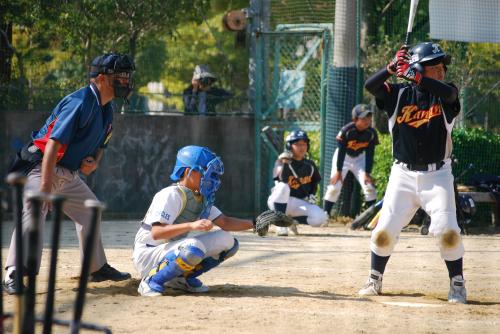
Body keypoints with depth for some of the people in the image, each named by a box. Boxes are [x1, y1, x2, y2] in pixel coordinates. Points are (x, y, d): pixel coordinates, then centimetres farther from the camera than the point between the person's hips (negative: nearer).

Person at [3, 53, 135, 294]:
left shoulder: (106, 109, 7)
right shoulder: (80, 102, -22)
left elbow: (99, 144, 20)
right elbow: (54, 143, -29)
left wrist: (93, 162, -5)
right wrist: (45, 186, -35)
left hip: (69, 173, 10)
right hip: (43, 167, -10)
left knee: (90, 211, 19)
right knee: (34, 213, -26)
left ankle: (97, 268, 35)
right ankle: (13, 276, -33)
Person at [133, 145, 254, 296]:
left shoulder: (201, 199, 7)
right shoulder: (171, 195, -20)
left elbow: (224, 223, 7)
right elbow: (156, 233, -29)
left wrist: (254, 223, -8)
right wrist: (191, 225, -40)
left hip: (172, 252, 9)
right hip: (148, 254, -9)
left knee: (227, 241, 0)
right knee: (194, 249, -37)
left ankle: (182, 278, 8)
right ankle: (152, 281, -17)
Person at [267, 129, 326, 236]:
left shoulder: (310, 165, 5)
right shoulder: (283, 161, -10)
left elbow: (314, 182, 21)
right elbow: (283, 179, -27)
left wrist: (312, 195, 5)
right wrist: (284, 163, -37)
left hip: (300, 202, 4)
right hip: (279, 202, -4)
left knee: (319, 218, -22)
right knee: (283, 186, -38)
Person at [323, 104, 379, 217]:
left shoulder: (371, 133, -20)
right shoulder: (346, 131, -29)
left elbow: (369, 154, -12)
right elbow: (341, 151, -22)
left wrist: (367, 173, -15)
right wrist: (338, 171, -20)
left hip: (360, 158, 3)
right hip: (343, 157, -3)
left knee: (369, 186, -7)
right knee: (334, 186, -10)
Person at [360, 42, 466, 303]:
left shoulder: (445, 95, 1)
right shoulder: (399, 94, 3)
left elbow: (448, 92, -24)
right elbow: (370, 86, -12)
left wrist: (414, 76, -37)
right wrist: (393, 66, -27)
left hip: (437, 175, -1)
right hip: (403, 175, 1)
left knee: (447, 230, -14)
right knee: (384, 230, -2)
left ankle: (457, 284, 2)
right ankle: (374, 280, 19)